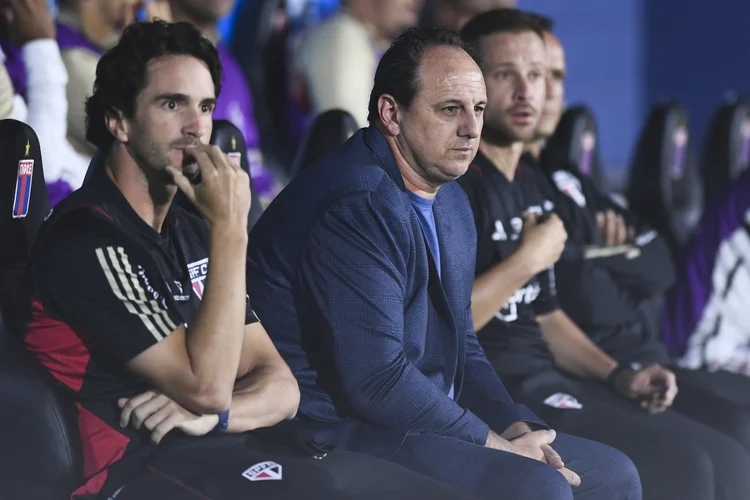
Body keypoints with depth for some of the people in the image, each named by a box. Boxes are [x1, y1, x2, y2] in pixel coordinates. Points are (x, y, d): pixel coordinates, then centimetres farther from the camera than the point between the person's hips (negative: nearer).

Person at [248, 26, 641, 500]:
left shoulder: (450, 201, 13)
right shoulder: (358, 207, -19)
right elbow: (375, 380, -24)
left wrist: (516, 427, 1)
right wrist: (497, 444, -15)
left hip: (427, 421, 10)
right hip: (342, 433, -10)